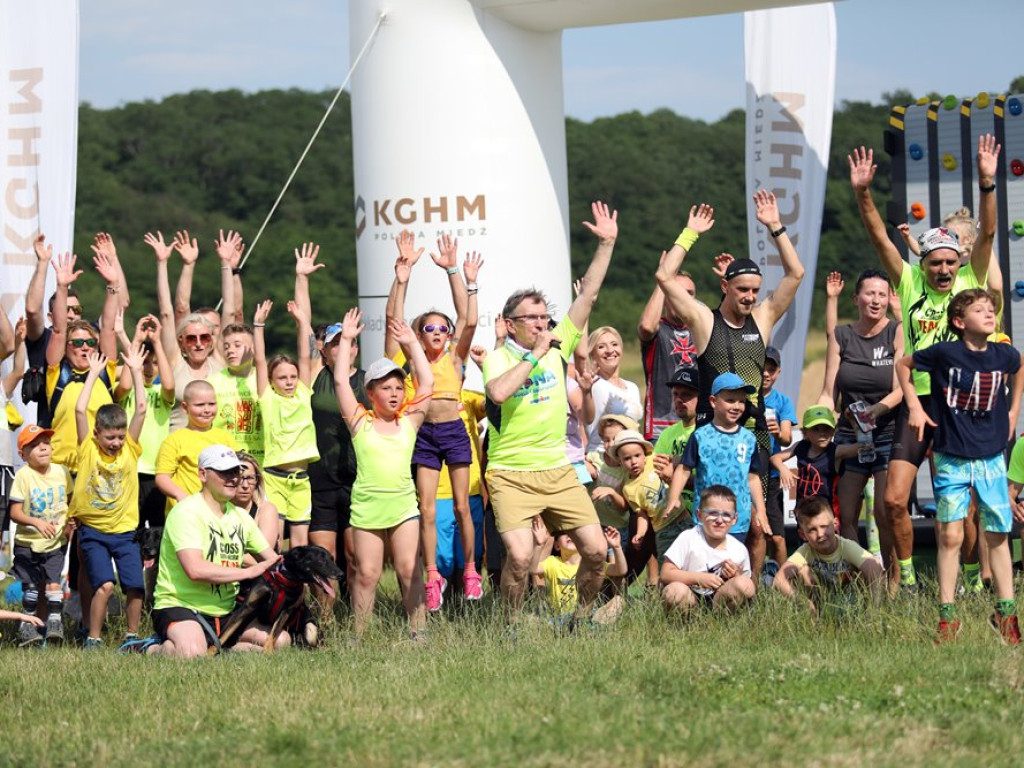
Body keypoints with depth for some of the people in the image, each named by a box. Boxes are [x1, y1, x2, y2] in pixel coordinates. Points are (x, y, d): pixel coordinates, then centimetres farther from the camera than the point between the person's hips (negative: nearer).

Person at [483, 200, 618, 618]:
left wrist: (607, 244, 1)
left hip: (559, 471, 5)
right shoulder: (497, 358, -6)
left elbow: (587, 295, 6)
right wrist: (536, 353, -20)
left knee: (596, 549, -1)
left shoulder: (558, 346, 7)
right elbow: (498, 392, -28)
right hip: (511, 474, -5)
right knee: (520, 555, -19)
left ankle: (583, 615, 20)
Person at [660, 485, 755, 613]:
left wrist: (736, 576, -13)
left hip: (718, 597, 3)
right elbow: (666, 574, -12)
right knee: (675, 590, -37)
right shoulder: (688, 539, -8)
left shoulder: (739, 550, 1)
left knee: (746, 585, -22)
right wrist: (700, 578, -20)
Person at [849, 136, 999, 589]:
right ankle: (905, 577, 10)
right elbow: (880, 239, -3)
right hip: (917, 400, 0)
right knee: (894, 499, -6)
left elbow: (987, 233, -7)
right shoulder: (909, 283, 4)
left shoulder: (970, 282, 3)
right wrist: (862, 194, -15)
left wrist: (987, 184, -19)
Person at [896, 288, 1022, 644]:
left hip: (991, 457, 3)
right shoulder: (945, 353, -12)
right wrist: (914, 406, -1)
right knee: (950, 536, -3)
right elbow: (903, 365, 4)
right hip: (952, 459, -3)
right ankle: (947, 616, 3)